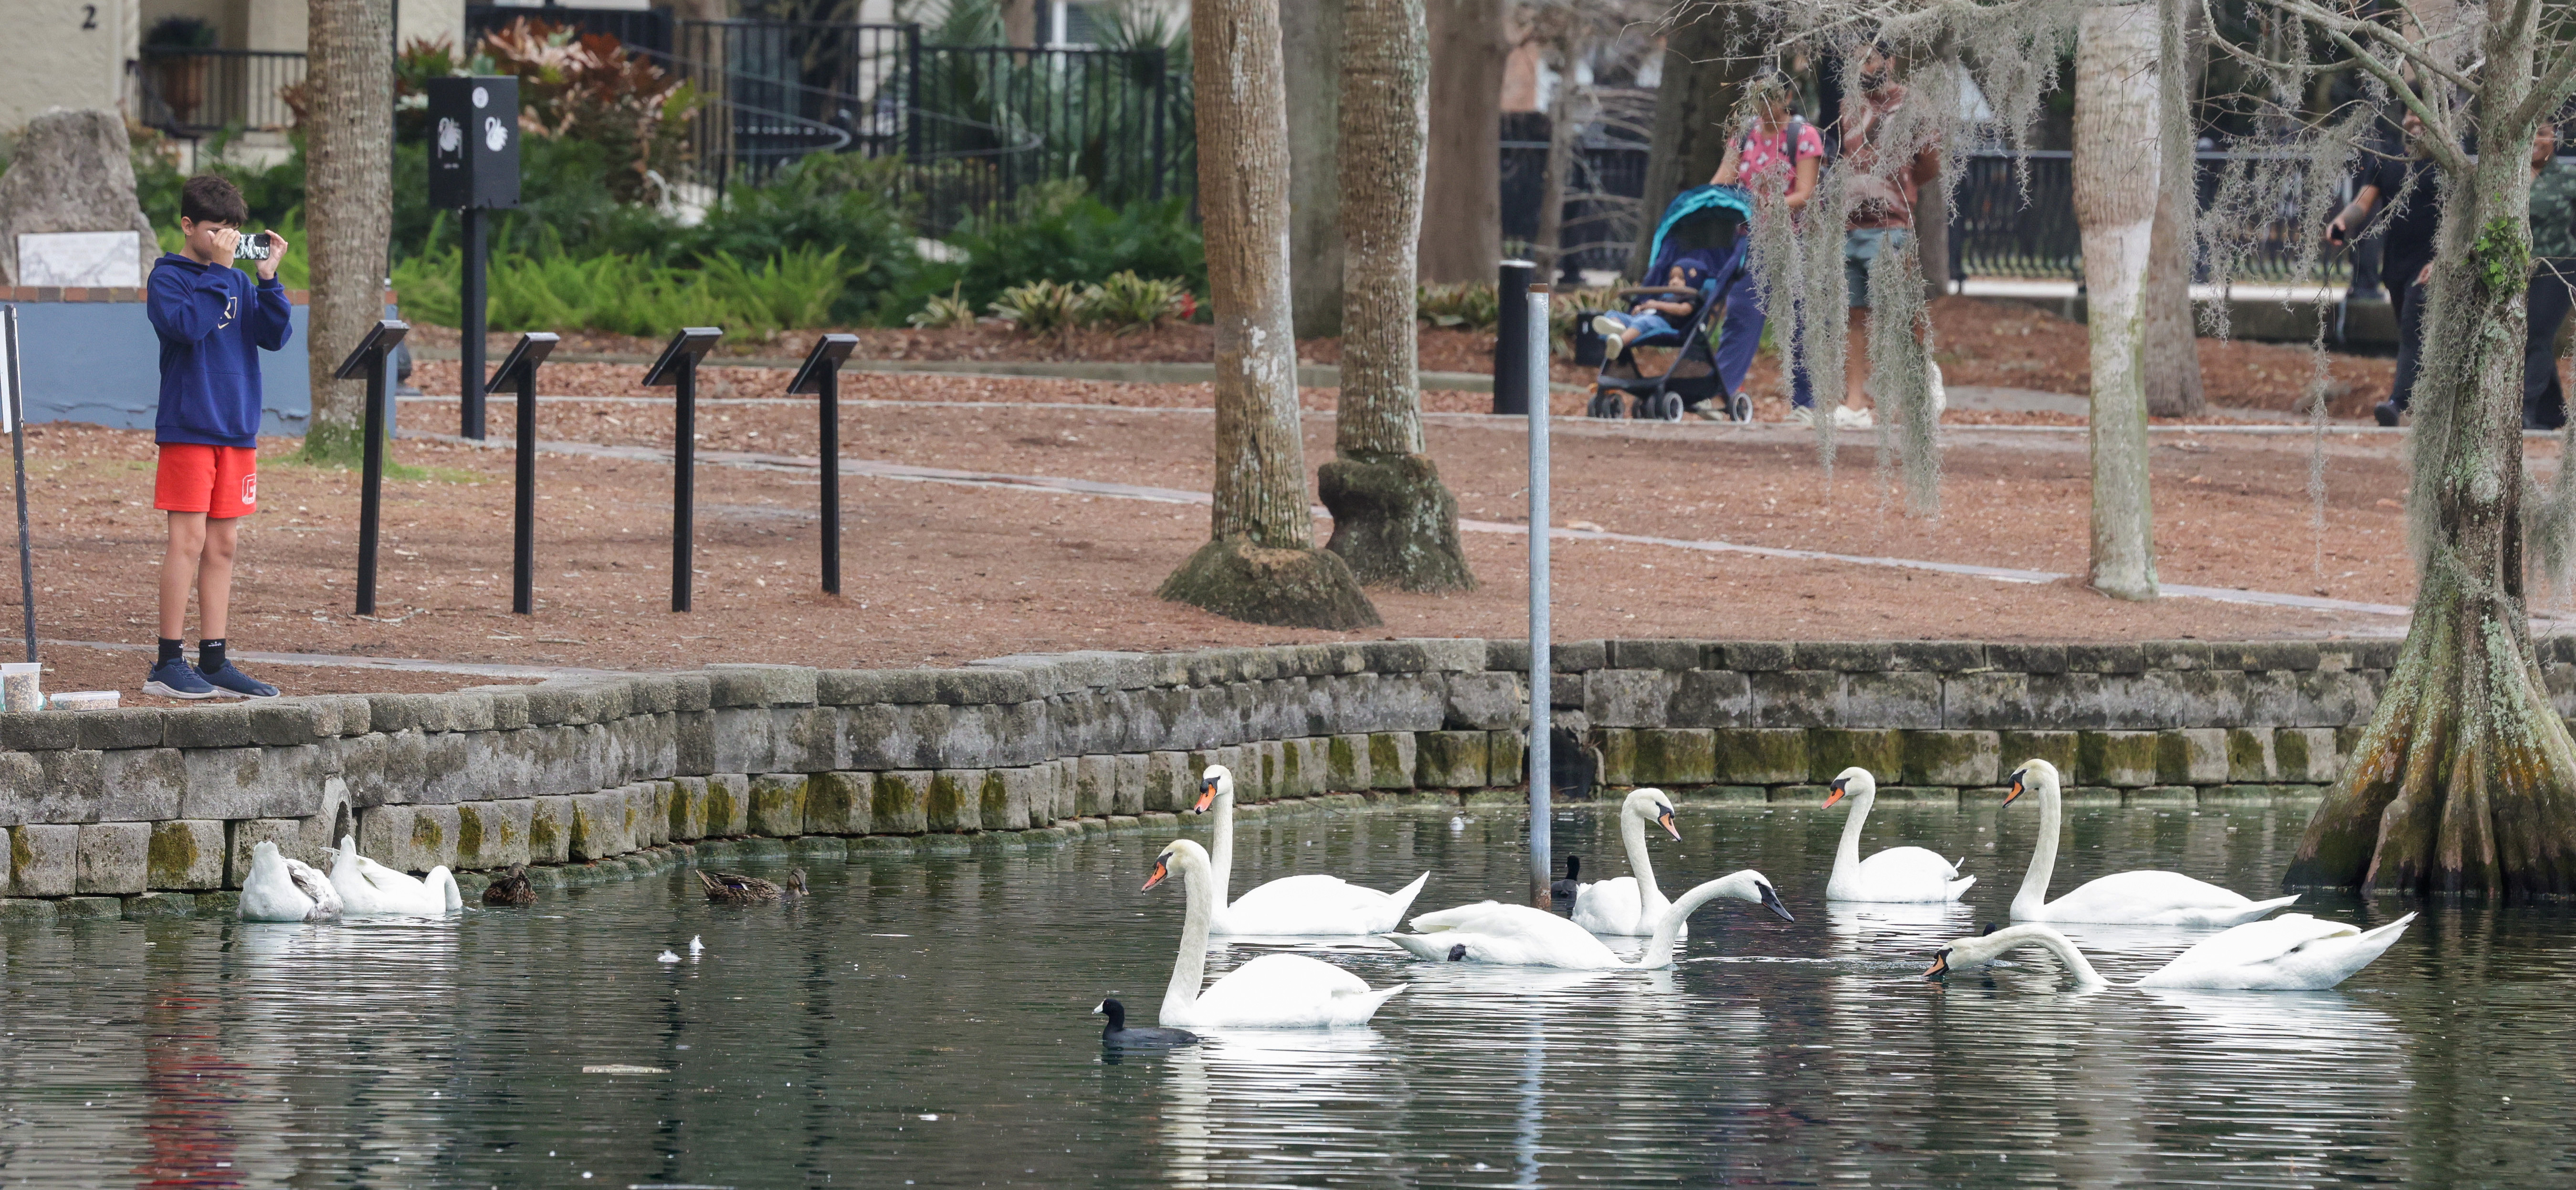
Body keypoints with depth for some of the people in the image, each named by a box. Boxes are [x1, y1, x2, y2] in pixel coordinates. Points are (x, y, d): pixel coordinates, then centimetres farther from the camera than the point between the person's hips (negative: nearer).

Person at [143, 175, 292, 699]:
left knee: (222, 545, 7)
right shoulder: (167, 278, -4)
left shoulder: (236, 282, 13)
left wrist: (268, 278, -7)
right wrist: (218, 268, -17)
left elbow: (274, 336, 4)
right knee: (190, 540, -9)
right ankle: (168, 665, -6)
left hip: (236, 428, 6)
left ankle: (214, 661, 11)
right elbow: (185, 325, -22)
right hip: (188, 427, -6)